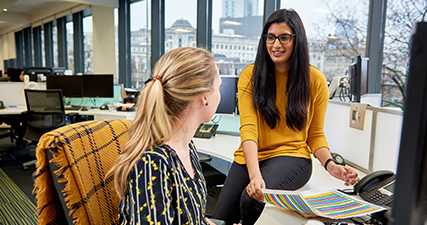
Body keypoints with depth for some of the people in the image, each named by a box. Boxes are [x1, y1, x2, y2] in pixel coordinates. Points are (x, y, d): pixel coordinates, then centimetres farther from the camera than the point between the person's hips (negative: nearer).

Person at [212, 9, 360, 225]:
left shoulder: (315, 80, -2)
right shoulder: (250, 75, -3)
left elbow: (315, 135, 6)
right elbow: (248, 128, -14)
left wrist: (330, 164, -14)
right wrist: (255, 175, -28)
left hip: (292, 156, -1)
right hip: (251, 157, 2)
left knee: (251, 200, -28)